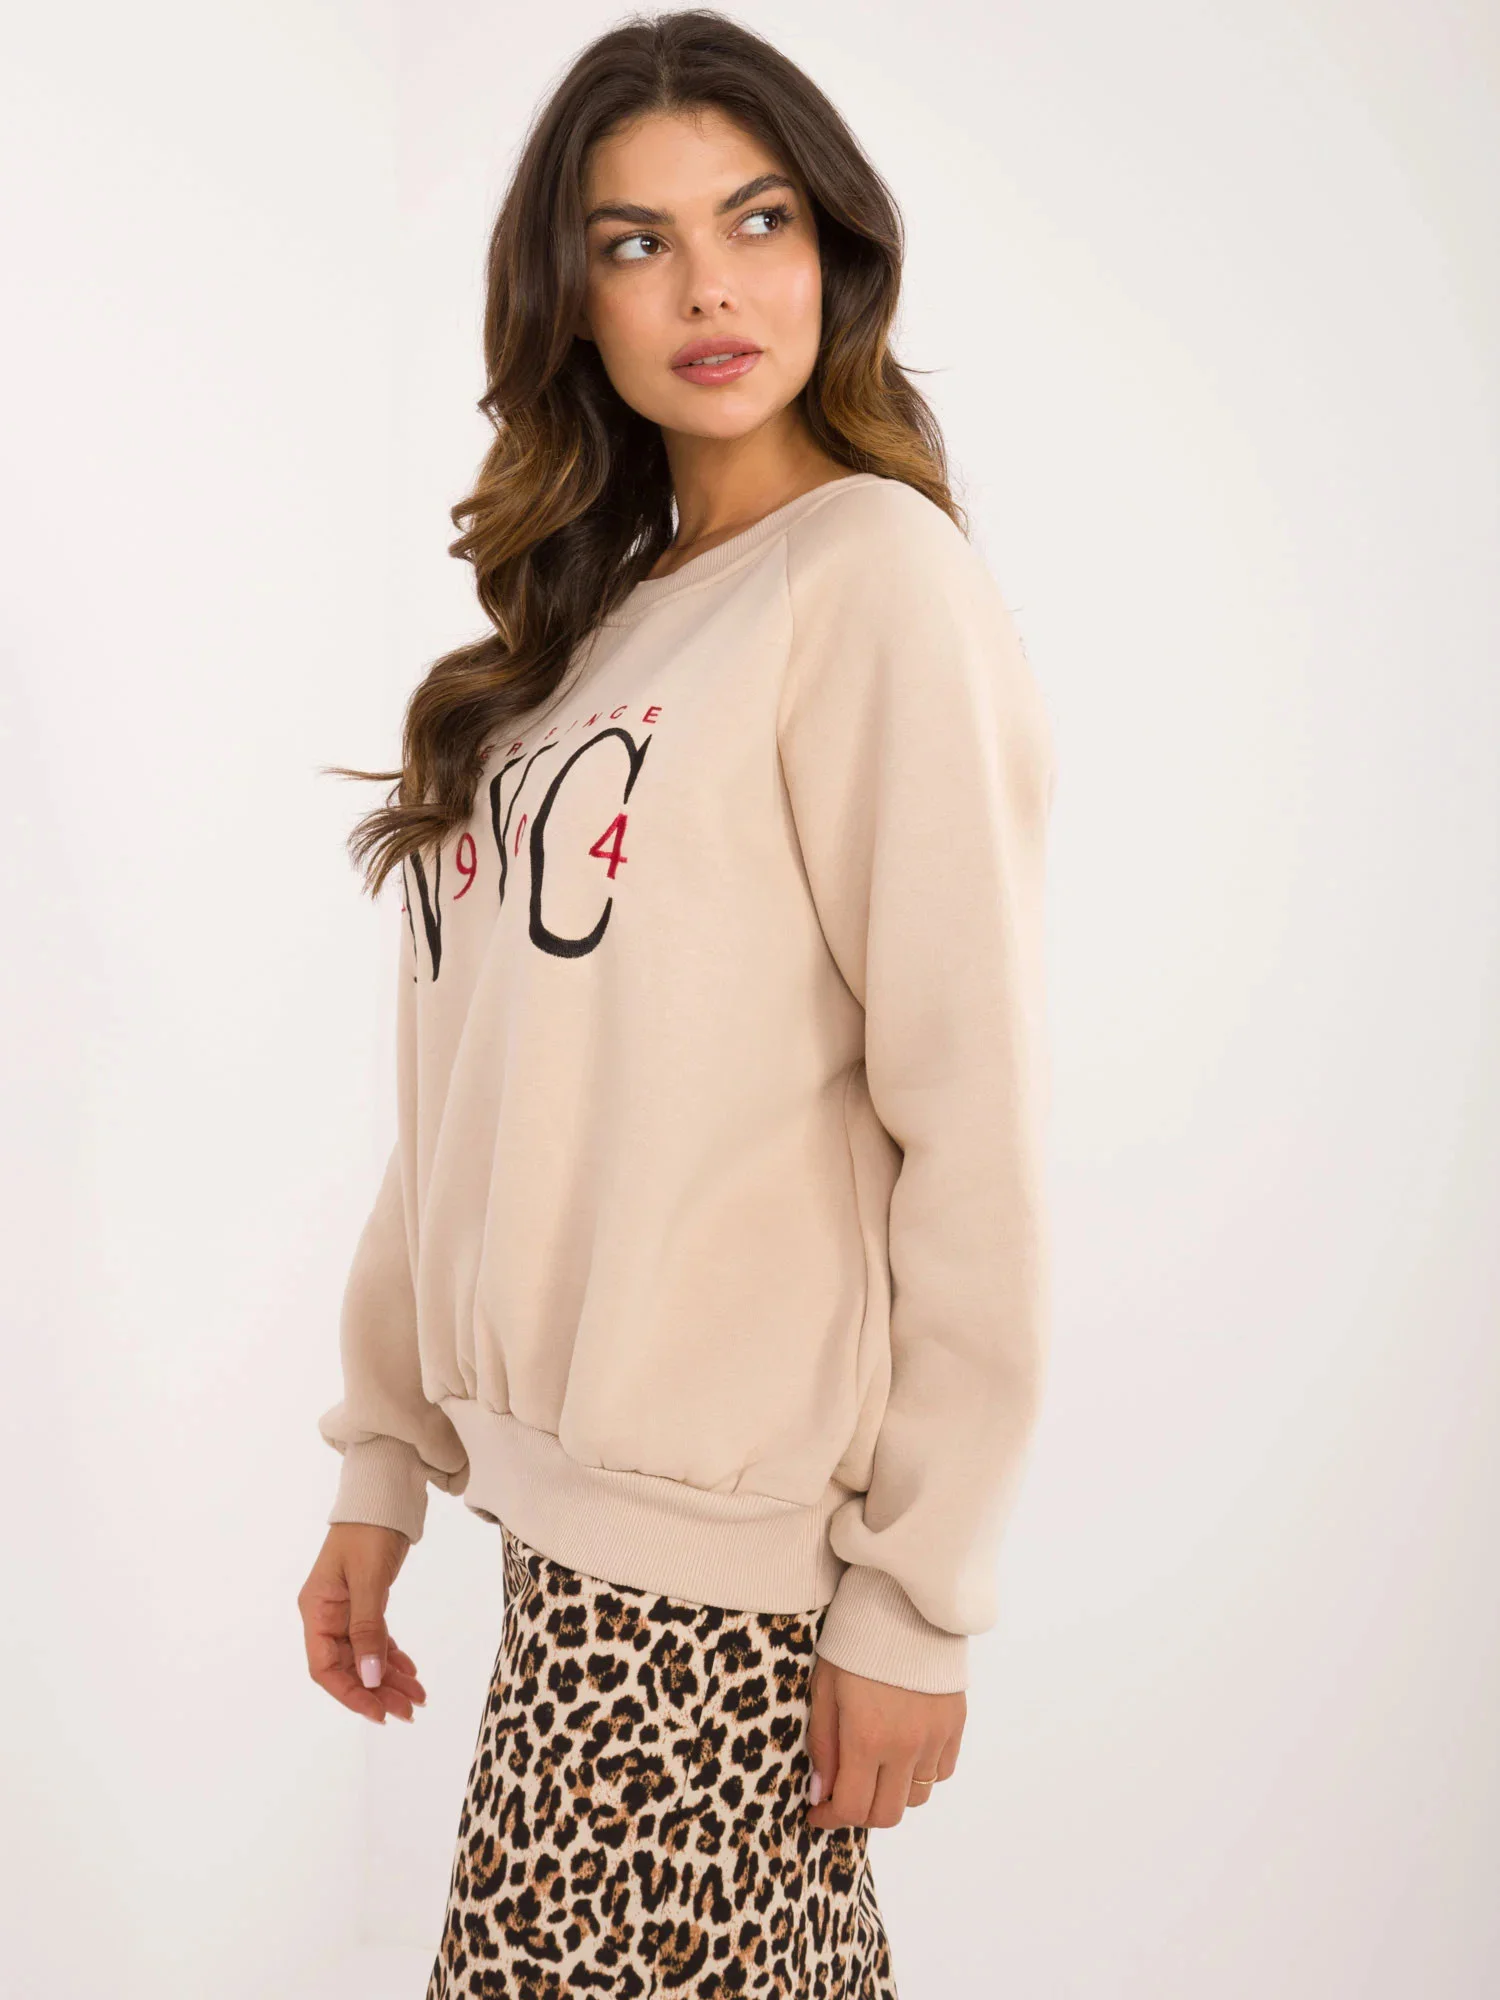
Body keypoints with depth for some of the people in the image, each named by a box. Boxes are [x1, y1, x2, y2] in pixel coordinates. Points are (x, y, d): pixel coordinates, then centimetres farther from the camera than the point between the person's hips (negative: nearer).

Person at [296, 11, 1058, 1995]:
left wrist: (918, 1598, -12)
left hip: (719, 1530, -6)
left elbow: (971, 1121, -13)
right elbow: (476, 1090, 13)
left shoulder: (879, 573, -9)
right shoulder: (593, 609, 13)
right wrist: (386, 1454, 10)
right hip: (556, 1465, 6)